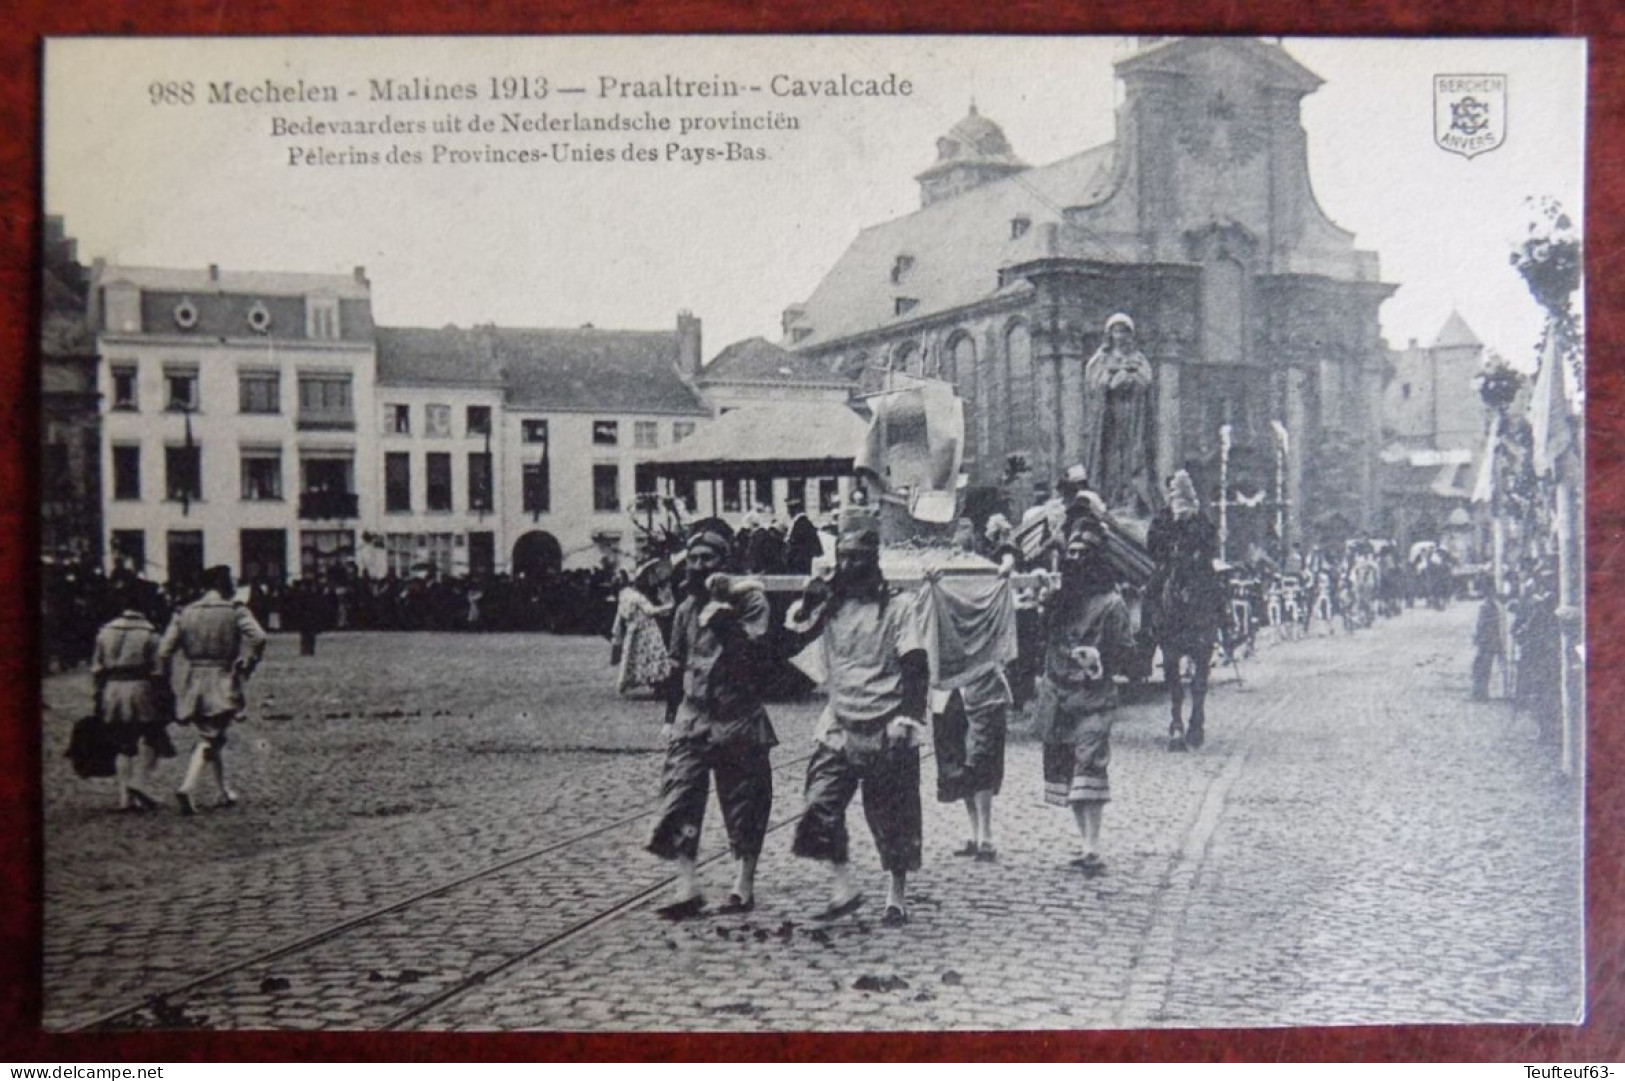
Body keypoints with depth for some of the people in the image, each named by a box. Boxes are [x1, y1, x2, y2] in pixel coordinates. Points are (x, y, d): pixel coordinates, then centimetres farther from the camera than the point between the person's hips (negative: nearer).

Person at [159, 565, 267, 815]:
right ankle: (187, 788, -19)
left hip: (194, 683, 4)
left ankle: (225, 792, 21)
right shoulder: (235, 611, -3)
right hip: (223, 684, -4)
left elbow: (164, 651, 3)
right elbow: (258, 638, -19)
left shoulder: (184, 613, 8)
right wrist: (247, 667, -6)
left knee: (211, 738, 17)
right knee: (211, 741, -3)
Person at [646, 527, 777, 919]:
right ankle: (687, 887, -6)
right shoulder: (687, 608, 14)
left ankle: (744, 886, 13)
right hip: (692, 717, 4)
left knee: (745, 805, 3)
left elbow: (756, 650, -16)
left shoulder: (750, 599, -4)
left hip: (739, 718, -4)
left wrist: (723, 617, -21)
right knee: (678, 801, -7)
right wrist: (670, 717, 18)